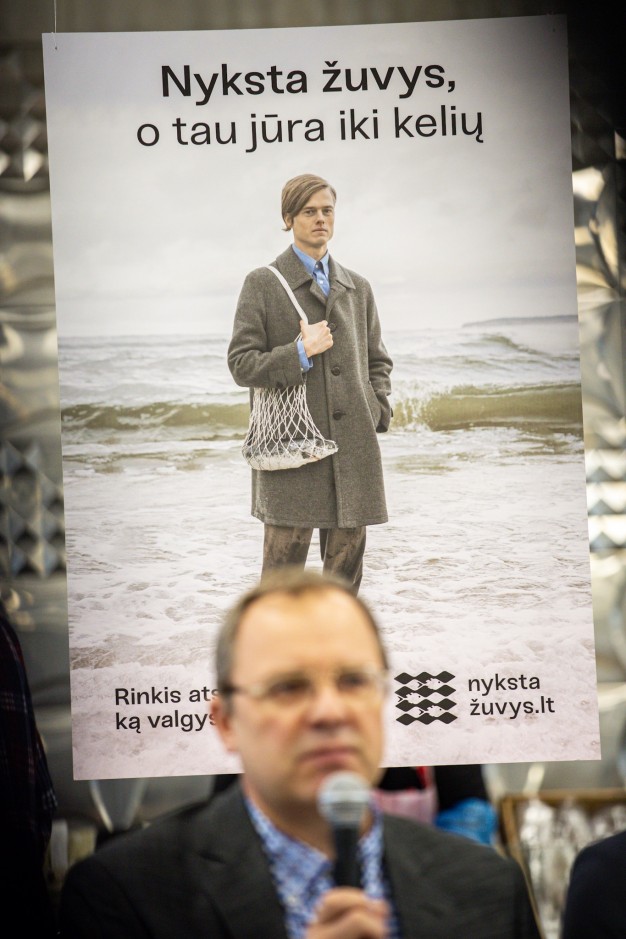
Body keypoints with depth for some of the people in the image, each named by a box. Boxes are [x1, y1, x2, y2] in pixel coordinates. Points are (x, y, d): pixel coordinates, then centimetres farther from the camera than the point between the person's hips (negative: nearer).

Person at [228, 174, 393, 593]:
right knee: (286, 551, -6)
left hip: (353, 445, 4)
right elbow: (241, 364, -1)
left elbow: (378, 361, 24)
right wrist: (300, 353, -13)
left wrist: (377, 412, 7)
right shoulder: (263, 284, 3)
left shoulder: (358, 287, 17)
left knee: (347, 555, 5)